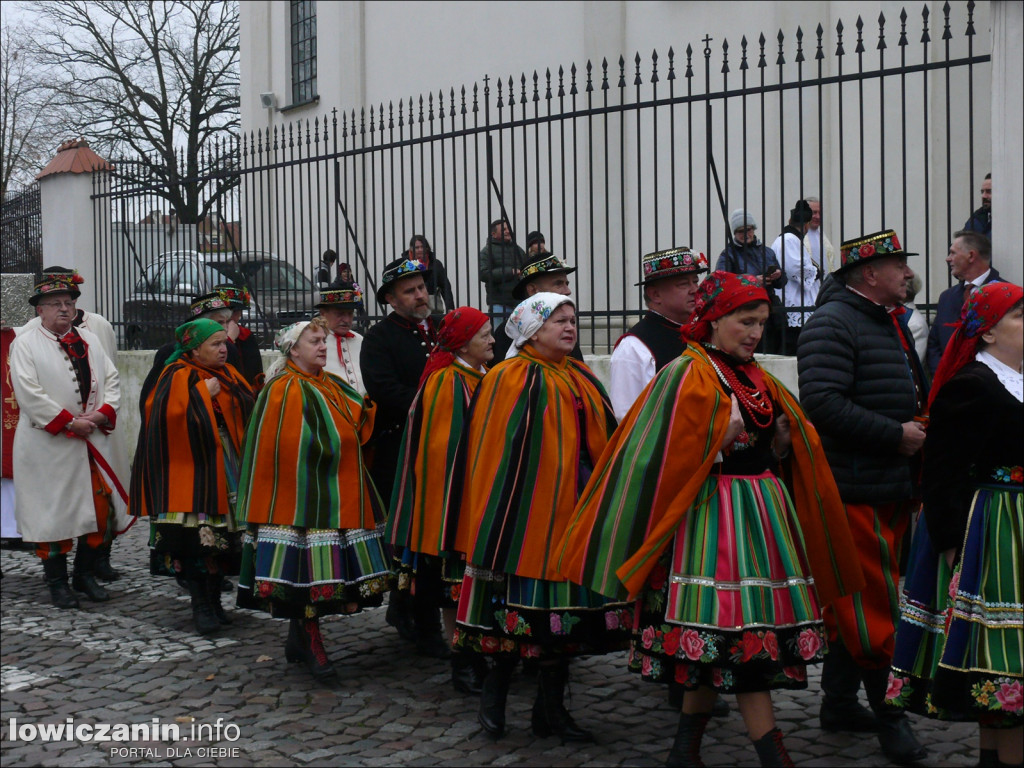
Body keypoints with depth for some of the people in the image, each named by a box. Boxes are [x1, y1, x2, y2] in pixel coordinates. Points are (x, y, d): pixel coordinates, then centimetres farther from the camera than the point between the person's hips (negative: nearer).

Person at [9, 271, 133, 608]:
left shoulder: (90, 340, 15)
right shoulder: (25, 344, -1)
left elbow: (111, 380, 12)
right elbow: (29, 393, -11)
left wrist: (102, 414, -7)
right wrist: (69, 422, -15)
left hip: (96, 442, 5)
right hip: (48, 445, -5)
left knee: (101, 508, 4)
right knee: (53, 512, -1)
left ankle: (85, 574, 19)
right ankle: (57, 582, 10)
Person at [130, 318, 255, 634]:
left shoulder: (229, 375, 14)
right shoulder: (178, 377, -6)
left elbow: (251, 409, 13)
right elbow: (173, 415, -19)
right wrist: (203, 394, -15)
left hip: (225, 470, 7)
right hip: (191, 470, -7)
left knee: (223, 536, 8)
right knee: (197, 538, -8)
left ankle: (214, 602, 18)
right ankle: (200, 606, -1)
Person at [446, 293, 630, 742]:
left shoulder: (582, 381, 14)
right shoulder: (509, 380, -6)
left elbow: (604, 445, 16)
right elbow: (493, 452, -10)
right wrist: (497, 521, -14)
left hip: (577, 508, 6)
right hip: (528, 510, -6)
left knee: (567, 607, 8)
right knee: (523, 600, -2)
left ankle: (551, 708, 17)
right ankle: (495, 691, 18)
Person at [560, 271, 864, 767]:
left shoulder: (759, 380, 17)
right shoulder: (687, 376, -7)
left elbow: (778, 455, 23)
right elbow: (667, 456, -12)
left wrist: (782, 443, 7)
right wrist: (720, 441, -18)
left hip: (762, 512, 8)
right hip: (716, 516, -8)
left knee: (721, 643, 8)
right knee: (741, 634, -8)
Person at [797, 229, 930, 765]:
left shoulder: (890, 323, 17)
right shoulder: (832, 324, -13)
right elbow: (822, 402, -24)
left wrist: (919, 431, 12)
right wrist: (895, 434, -20)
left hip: (892, 487, 9)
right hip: (856, 489, -9)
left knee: (854, 602, 16)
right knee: (874, 605, -4)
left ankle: (838, 702, 26)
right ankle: (888, 716, 6)